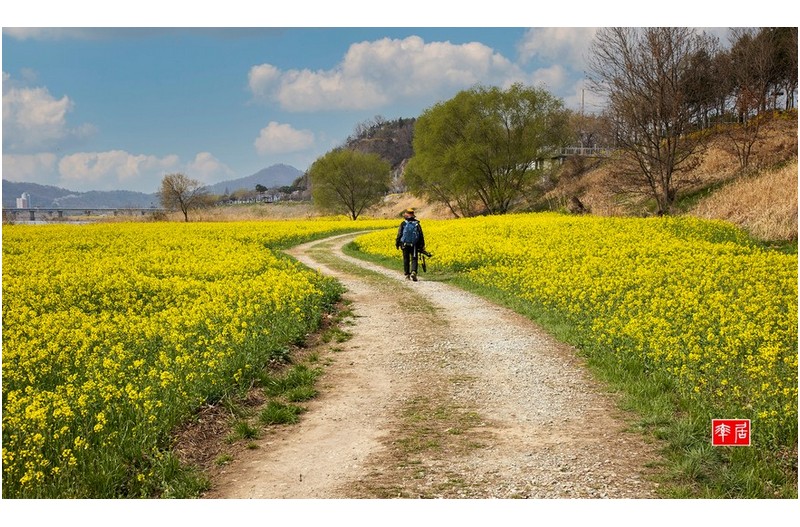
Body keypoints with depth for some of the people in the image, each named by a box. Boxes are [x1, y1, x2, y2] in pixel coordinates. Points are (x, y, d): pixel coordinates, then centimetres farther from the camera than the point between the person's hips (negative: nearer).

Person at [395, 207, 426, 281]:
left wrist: (397, 243, 8)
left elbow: (399, 234, -3)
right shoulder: (417, 224, 0)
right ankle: (413, 272, -22)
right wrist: (422, 246, 7)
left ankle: (407, 275, 17)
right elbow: (421, 236, 1)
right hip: (414, 245, 0)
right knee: (414, 259, 1)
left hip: (405, 245, 0)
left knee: (406, 260, 12)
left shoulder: (403, 224, -3)